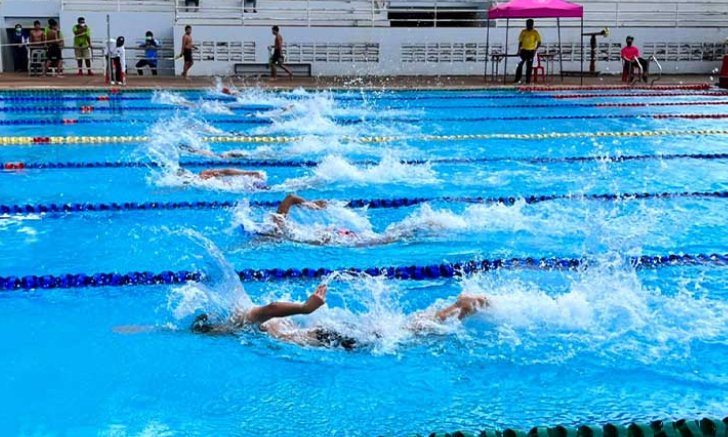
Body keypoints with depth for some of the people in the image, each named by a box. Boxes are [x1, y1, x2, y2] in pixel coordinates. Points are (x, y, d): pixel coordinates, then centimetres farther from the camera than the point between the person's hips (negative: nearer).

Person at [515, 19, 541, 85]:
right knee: (520, 64, -9)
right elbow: (520, 41, 8)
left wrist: (535, 49, -15)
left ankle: (528, 80, 5)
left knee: (529, 66, 1)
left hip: (531, 51, -1)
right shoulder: (523, 32, 6)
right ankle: (517, 79, -8)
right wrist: (519, 50, -1)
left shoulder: (535, 32, -1)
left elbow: (539, 42, -3)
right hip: (523, 50, 1)